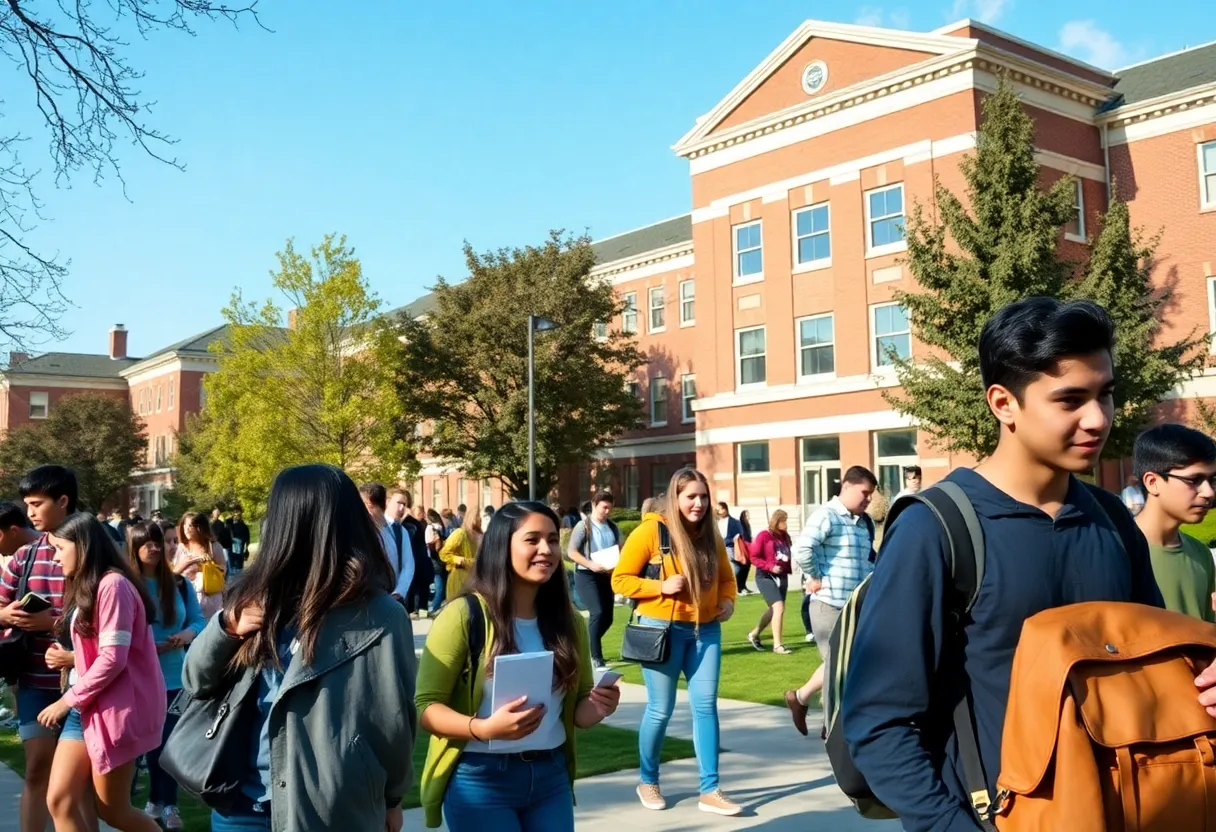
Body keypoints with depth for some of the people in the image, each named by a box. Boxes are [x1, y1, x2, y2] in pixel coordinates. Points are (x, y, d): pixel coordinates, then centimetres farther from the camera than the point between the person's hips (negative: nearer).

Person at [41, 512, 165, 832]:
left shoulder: (112, 585, -16)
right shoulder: (84, 587, 16)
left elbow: (113, 658, -20)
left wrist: (68, 700, -14)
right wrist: (71, 659, 5)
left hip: (114, 708, -9)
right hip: (85, 707, 9)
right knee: (60, 801, 1)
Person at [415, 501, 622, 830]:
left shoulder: (569, 620, 4)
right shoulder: (465, 615, -12)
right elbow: (426, 705, -12)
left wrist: (597, 708, -9)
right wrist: (484, 728, -27)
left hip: (551, 775, 5)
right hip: (480, 778, -5)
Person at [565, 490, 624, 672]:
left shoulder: (614, 528, 9)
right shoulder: (583, 526, -5)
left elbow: (622, 549, 11)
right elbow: (571, 552, -10)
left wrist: (617, 565, -10)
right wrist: (591, 564, -22)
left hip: (606, 575, 6)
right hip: (586, 575, -6)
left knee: (607, 617, 7)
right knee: (598, 612, -19)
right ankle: (596, 658, -13)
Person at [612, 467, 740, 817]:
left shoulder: (711, 535, 7)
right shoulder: (651, 531, -10)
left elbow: (726, 576, 19)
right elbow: (620, 579, -8)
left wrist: (728, 601, -1)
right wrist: (661, 586, -20)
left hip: (706, 630, 5)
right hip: (663, 629, -4)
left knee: (706, 706, 1)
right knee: (661, 709, 4)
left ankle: (710, 790, 8)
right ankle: (648, 782, 25)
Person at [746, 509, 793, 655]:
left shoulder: (785, 536, 7)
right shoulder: (764, 536, -11)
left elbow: (787, 556, 15)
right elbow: (753, 557, -11)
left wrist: (788, 569, -3)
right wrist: (770, 566, -20)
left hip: (782, 576, 7)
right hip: (765, 576, -7)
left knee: (773, 609, 15)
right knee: (779, 607, -17)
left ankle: (754, 634, 38)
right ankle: (777, 645, -9)